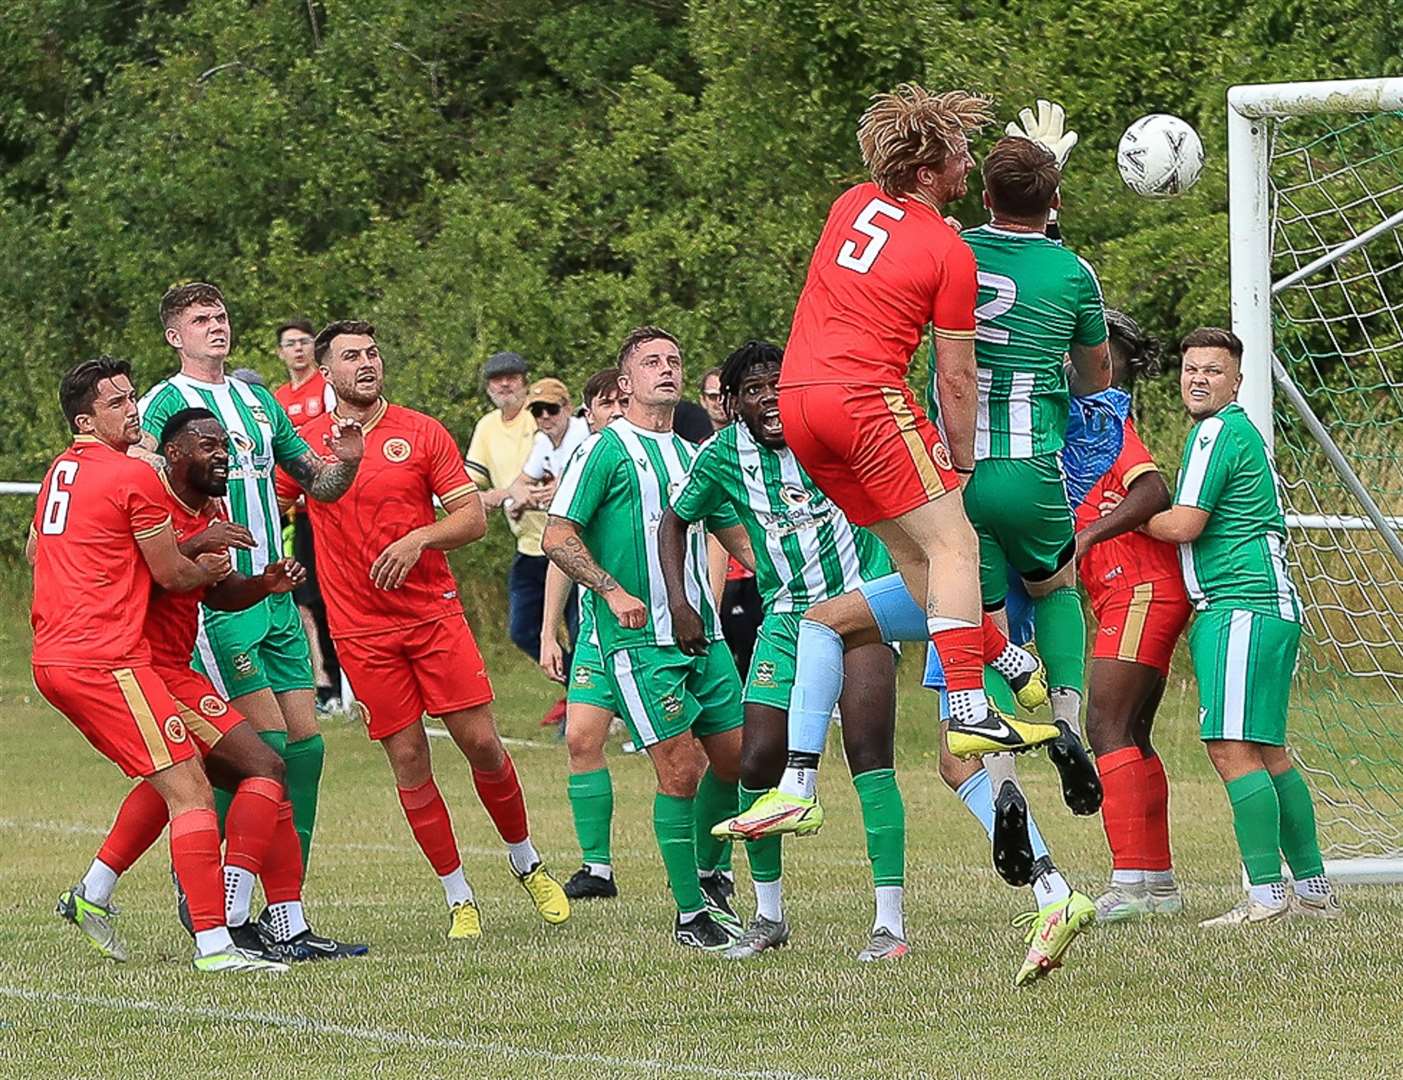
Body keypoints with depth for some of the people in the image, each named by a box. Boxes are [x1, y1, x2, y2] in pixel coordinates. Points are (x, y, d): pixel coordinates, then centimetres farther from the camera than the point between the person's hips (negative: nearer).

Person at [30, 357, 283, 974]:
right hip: (107, 662, -9)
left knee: (163, 783, 21)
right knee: (190, 792, -11)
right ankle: (213, 944, -20)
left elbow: (34, 550, 32)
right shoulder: (135, 477, -9)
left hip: (51, 659, 9)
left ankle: (91, 896, 18)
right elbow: (171, 574, -2)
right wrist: (212, 569, 19)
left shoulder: (60, 471, 16)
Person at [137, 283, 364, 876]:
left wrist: (345, 462, -1)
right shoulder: (165, 403, -4)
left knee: (305, 741, 1)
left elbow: (319, 484, 22)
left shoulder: (259, 401, 17)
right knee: (267, 739, -13)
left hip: (275, 597, 7)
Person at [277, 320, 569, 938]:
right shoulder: (306, 442, 4)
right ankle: (458, 898, 9)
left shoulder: (421, 433, 3)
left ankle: (526, 863, 21)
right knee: (408, 761, -2)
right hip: (361, 630, 0)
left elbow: (473, 518, 1)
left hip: (434, 613, 0)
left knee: (481, 743, -3)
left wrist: (419, 539, -16)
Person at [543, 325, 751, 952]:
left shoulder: (691, 455, 16)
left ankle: (709, 875, 28)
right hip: (639, 640, -7)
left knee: (736, 755, 7)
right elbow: (558, 538, -8)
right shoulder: (608, 448, -5)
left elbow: (734, 534, 25)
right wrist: (613, 592, -17)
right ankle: (689, 914, -2)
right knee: (679, 770, -10)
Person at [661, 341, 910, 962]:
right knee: (757, 764, -3)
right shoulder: (725, 455, -2)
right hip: (786, 617, 3)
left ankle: (890, 923, -15)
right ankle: (769, 917, 18)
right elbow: (676, 520, 14)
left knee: (868, 754, -17)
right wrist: (679, 603, 4)